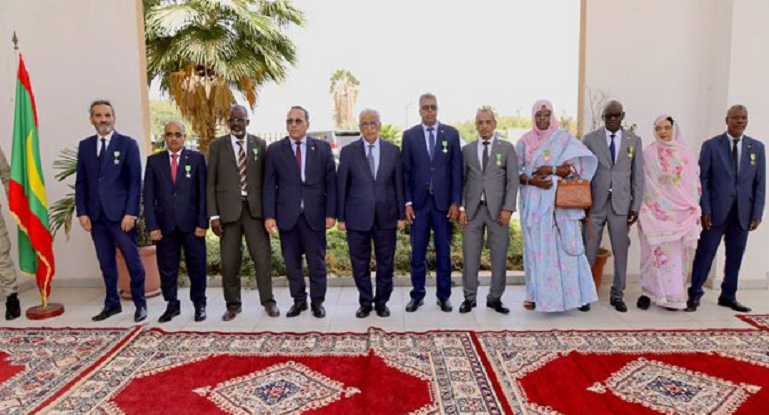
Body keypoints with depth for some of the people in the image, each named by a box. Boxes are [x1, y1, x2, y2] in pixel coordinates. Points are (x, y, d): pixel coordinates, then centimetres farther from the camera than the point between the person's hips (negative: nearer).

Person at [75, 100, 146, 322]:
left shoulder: (128, 144, 0)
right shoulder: (85, 145, 12)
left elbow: (135, 181, -5)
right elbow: (81, 182, 11)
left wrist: (130, 213, -12)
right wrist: (82, 212, 1)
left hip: (121, 213, -4)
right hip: (96, 215, 4)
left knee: (133, 260, 0)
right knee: (106, 263, 10)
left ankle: (140, 303, 12)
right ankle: (112, 303, 20)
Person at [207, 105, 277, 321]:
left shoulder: (259, 144, 7)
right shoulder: (217, 146, 5)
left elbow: (266, 178, 8)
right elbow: (211, 183, 3)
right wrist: (213, 215, -4)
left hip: (255, 207, 0)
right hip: (229, 208, 0)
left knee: (263, 256, 0)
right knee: (229, 260, 5)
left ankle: (268, 301, 14)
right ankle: (233, 304, 19)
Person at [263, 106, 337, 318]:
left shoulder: (323, 148, 5)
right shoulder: (275, 149, 5)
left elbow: (331, 183, 3)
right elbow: (269, 185, 2)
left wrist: (331, 213, -3)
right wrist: (269, 215, -6)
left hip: (315, 214, -1)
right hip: (287, 215, 1)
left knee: (317, 261, 5)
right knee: (292, 262, 9)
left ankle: (317, 301, 20)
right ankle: (299, 300, 24)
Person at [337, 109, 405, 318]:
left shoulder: (393, 150, 4)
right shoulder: (348, 151, 1)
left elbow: (399, 184, 5)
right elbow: (341, 186, 1)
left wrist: (401, 215, 2)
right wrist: (340, 217, -1)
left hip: (386, 216, 1)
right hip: (357, 216, -1)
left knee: (386, 262, 9)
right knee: (360, 263, 7)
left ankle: (381, 302, 26)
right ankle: (365, 302, 24)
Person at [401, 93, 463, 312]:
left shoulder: (451, 133, 4)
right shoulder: (409, 135, 4)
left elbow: (456, 169, 2)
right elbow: (405, 171, 3)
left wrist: (455, 202, -4)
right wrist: (407, 202, -4)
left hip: (443, 201, 0)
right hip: (418, 202, 0)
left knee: (443, 251, 7)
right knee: (417, 252, 5)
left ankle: (443, 296, 18)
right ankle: (417, 294, 17)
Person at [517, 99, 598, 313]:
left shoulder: (564, 138, 5)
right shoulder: (524, 141, 8)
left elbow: (578, 166, -3)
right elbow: (516, 171, 6)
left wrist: (552, 170, -15)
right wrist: (531, 180, -13)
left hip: (560, 201, -1)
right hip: (534, 202, 1)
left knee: (567, 245, -3)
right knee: (536, 247, 2)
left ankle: (577, 294, 6)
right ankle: (536, 294, 9)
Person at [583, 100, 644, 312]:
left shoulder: (634, 140, 7)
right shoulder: (590, 139, 2)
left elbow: (638, 175, 6)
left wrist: (635, 206, 1)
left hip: (621, 204, 1)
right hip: (595, 203, -1)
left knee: (621, 251, 6)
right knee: (588, 251, 1)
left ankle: (617, 295, 18)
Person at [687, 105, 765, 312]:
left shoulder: (757, 147, 8)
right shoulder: (711, 145, 0)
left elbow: (760, 183, 7)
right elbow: (703, 180, -2)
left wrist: (757, 213, 0)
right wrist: (705, 210, -9)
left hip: (743, 213, 3)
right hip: (717, 211, -3)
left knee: (735, 256, 9)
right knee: (705, 253, 0)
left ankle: (728, 296, 23)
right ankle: (695, 295, 9)